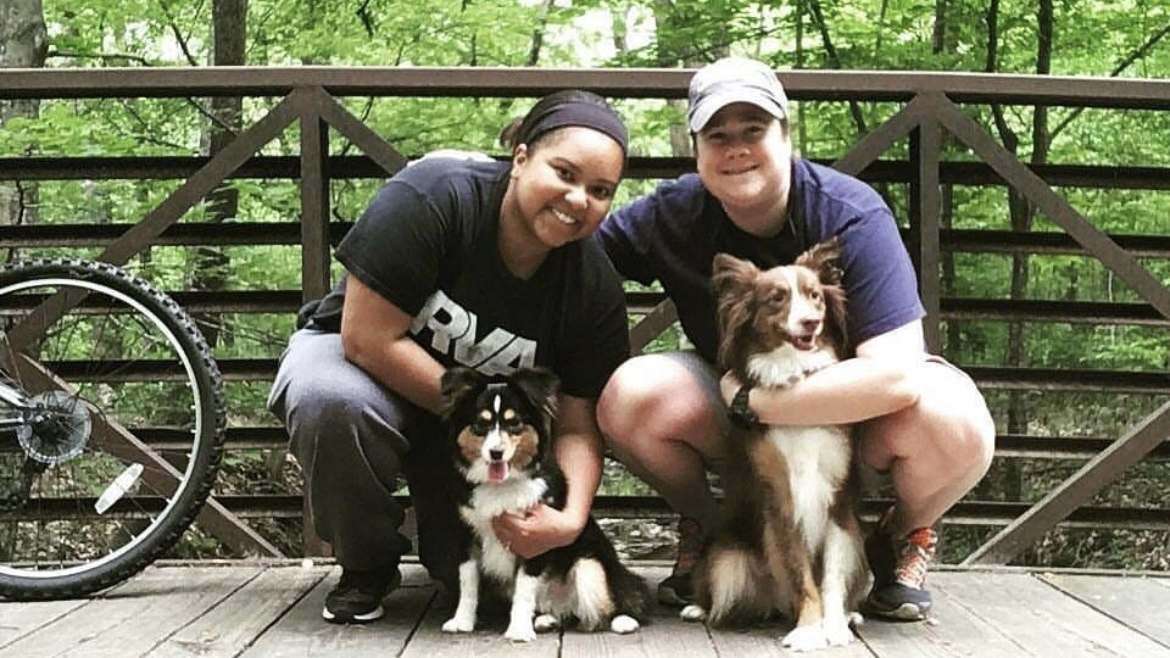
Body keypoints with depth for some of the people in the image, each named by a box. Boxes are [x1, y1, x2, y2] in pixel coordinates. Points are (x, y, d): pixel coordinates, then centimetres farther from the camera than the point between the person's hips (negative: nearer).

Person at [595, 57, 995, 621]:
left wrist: (751, 400, -32)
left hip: (852, 404, -2)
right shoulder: (672, 214, -15)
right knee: (628, 395, -26)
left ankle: (906, 536, 2)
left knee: (955, 424, -35)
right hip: (736, 397, 3)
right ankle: (703, 529, 6)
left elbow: (896, 375, -36)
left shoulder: (852, 216, -27)